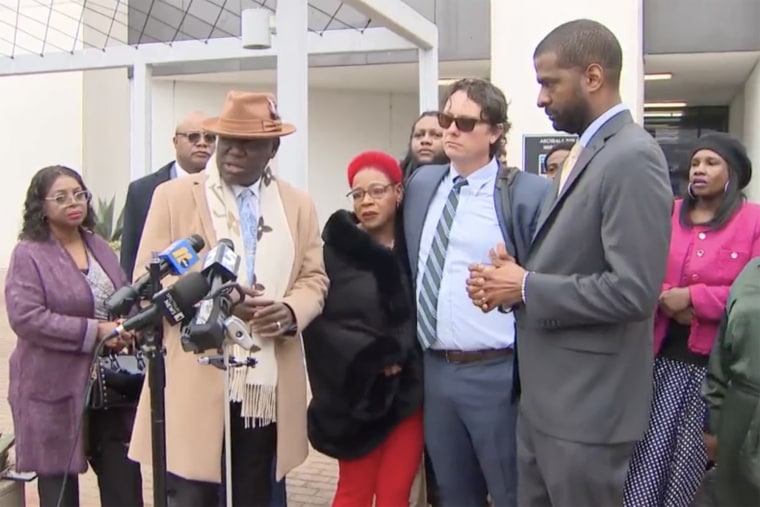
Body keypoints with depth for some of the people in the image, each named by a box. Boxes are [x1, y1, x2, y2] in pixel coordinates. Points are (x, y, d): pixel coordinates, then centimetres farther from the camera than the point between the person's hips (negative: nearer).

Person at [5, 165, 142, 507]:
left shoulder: (99, 247, 12)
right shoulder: (29, 254, -7)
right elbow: (25, 317, -17)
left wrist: (127, 326, -5)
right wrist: (94, 332, -21)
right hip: (55, 386, -5)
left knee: (124, 478, 6)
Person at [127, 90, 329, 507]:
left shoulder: (298, 205, 12)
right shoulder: (174, 196, 3)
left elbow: (314, 278, 11)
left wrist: (291, 311, -11)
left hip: (269, 388, 3)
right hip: (195, 385, -3)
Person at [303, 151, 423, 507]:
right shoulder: (335, 250, -2)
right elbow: (317, 320, -7)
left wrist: (399, 356, -9)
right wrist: (369, 357, -13)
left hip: (408, 390, 2)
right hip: (357, 392, -2)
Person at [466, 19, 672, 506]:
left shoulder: (633, 157, -18)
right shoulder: (584, 153, 13)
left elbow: (633, 290, -26)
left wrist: (526, 288, -16)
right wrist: (513, 276, -1)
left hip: (587, 405, -9)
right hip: (544, 396, 9)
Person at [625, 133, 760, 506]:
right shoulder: (668, 214, 8)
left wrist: (694, 297, -15)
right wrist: (666, 300, -10)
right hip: (667, 351, 2)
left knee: (693, 457, 9)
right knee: (651, 454, 0)